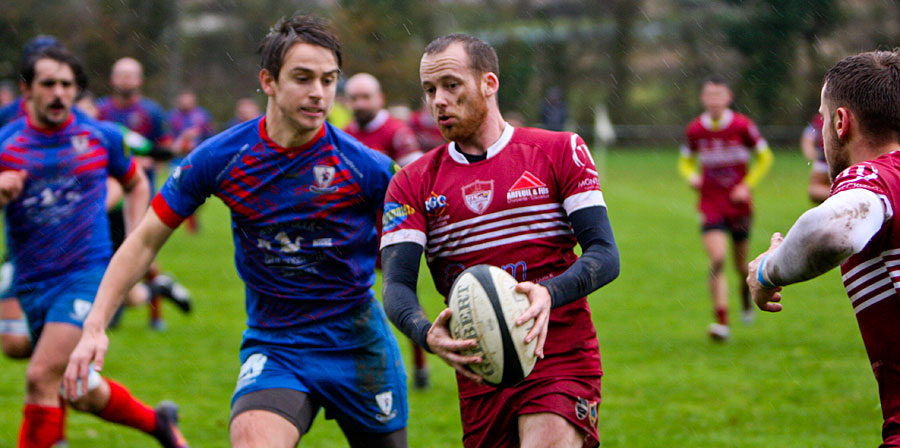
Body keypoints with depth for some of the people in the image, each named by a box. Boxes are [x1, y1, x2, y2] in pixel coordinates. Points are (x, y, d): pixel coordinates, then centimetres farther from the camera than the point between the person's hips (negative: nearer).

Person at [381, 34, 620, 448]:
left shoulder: (559, 152, 2)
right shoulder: (413, 184, 7)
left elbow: (605, 256, -4)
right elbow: (397, 284, -5)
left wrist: (549, 293, -25)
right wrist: (426, 334, -27)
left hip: (562, 359, -3)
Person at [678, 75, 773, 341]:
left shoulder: (742, 126, -8)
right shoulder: (694, 130, -3)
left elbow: (765, 158, 5)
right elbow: (686, 161, 14)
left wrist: (747, 185, -6)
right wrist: (692, 176, -8)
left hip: (739, 204, 0)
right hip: (711, 206, 0)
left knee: (741, 264, 10)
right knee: (717, 259, -17)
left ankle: (747, 291, 46)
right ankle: (722, 321, -17)